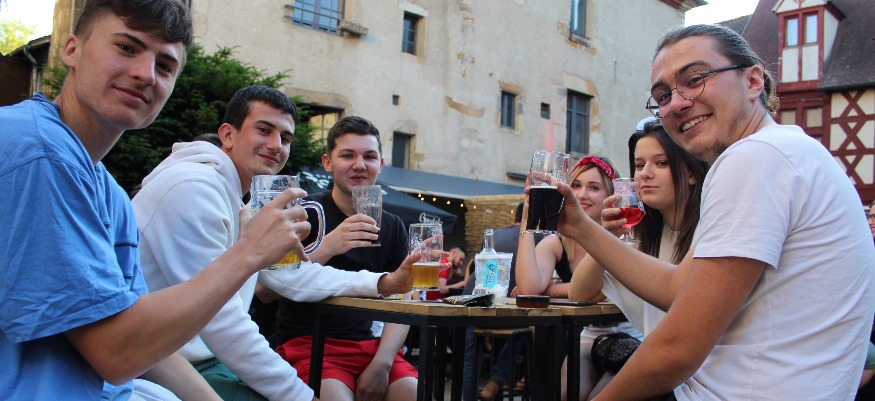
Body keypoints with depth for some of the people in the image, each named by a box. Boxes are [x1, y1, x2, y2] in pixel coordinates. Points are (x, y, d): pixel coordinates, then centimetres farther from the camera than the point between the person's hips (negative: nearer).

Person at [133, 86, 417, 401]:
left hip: (205, 359, 10)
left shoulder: (235, 203, 14)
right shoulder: (194, 187, -19)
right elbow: (221, 321, -24)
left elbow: (293, 276, 8)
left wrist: (384, 283, -2)